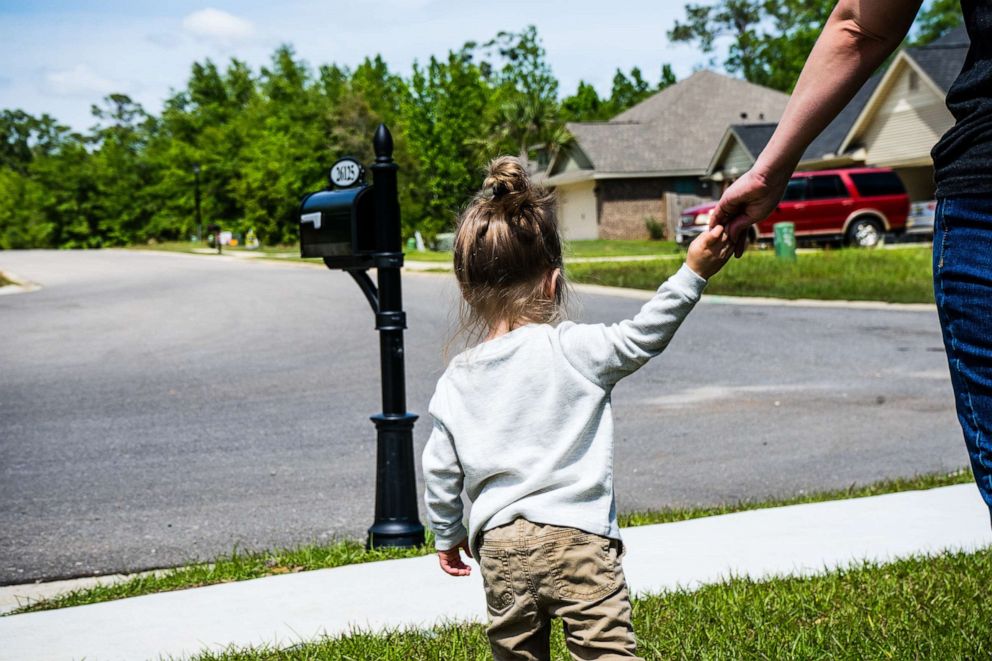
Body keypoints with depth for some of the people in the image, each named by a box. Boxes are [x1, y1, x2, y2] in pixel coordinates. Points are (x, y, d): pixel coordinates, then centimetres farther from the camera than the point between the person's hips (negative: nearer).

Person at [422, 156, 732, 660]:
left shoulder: (456, 382, 6)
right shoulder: (571, 350, -8)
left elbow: (440, 472, 11)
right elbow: (643, 335, -8)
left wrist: (447, 534, 24)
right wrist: (692, 273, -6)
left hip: (500, 545, 4)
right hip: (576, 535, -4)